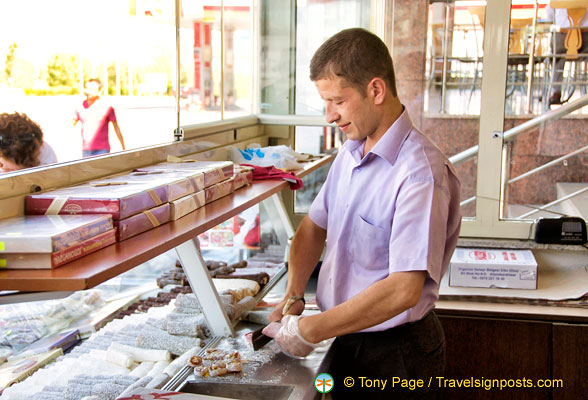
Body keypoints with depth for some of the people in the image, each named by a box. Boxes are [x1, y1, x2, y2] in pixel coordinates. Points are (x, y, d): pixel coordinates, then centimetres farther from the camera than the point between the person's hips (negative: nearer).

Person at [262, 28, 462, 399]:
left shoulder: (421, 173, -25)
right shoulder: (351, 152, 3)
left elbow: (403, 289, -30)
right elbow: (314, 226, 13)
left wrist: (310, 331, -23)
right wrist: (293, 295, -3)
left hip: (397, 354, -7)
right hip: (348, 340, 7)